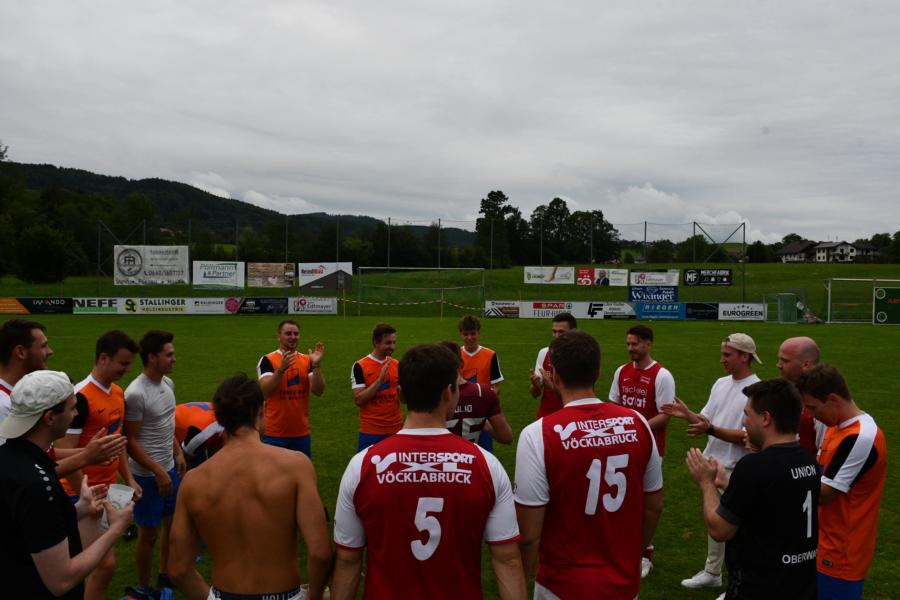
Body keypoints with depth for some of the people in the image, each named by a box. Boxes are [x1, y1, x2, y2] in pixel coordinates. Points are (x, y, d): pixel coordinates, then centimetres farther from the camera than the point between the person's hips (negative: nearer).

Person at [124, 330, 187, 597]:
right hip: (148, 474, -8)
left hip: (170, 468, 8)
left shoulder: (168, 383, 2)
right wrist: (158, 472, -18)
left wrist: (178, 453, 11)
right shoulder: (135, 394, -22)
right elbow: (130, 442, -19)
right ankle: (143, 587, 25)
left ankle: (165, 575, 38)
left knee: (172, 523, 19)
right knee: (148, 533, 7)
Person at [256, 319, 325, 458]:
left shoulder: (307, 360, 5)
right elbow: (265, 390, -19)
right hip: (274, 434, -4)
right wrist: (282, 368, -32)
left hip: (301, 433, 4)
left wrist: (316, 365, -19)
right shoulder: (267, 360, -6)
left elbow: (318, 391, -5)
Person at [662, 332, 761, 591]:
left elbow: (748, 436, -21)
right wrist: (687, 414, -9)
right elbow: (705, 421, 10)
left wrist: (711, 430, -29)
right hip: (712, 463, 8)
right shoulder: (720, 383, 8)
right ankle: (712, 572, 34)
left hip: (736, 472, -8)